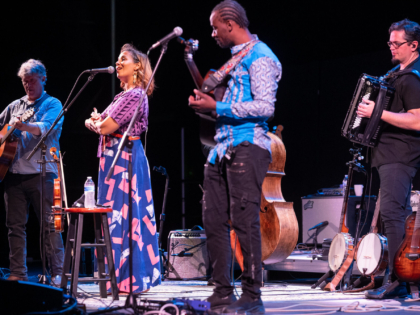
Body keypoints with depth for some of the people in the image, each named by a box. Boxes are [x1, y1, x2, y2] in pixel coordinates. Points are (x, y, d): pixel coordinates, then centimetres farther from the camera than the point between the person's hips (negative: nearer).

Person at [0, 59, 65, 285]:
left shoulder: (52, 104, 3)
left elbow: (47, 128, -15)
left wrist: (24, 126, -33)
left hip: (40, 173, -5)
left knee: (49, 224, -6)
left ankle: (57, 274, -5)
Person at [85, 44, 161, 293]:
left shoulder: (135, 95, -13)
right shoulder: (126, 95, 18)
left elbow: (106, 127, -17)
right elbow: (98, 123, 18)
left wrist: (96, 122, 4)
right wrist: (99, 121, -4)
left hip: (124, 159, -10)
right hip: (118, 159, 10)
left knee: (123, 215, -7)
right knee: (127, 215, 10)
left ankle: (128, 280, -4)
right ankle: (134, 278, 14)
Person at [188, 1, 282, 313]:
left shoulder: (260, 57, -8)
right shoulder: (236, 57, 22)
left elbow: (265, 106, -19)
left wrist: (217, 106, -17)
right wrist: (207, 101, 13)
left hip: (247, 147, -10)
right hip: (223, 148, 10)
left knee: (245, 221, -10)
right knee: (214, 220, 7)